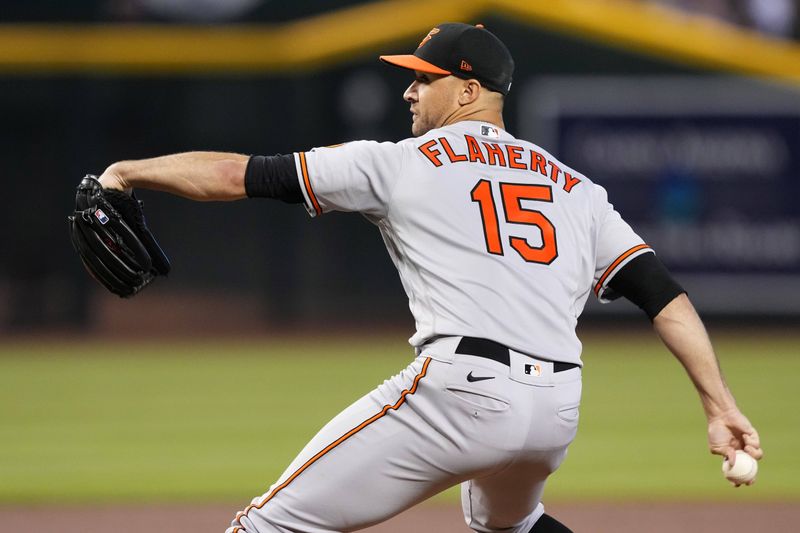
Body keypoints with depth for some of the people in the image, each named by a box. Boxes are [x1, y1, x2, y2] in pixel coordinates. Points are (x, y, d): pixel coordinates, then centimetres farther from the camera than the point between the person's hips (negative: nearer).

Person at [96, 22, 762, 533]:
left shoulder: (401, 162, 9)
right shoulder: (575, 187, 22)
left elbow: (240, 174, 9)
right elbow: (662, 292, 11)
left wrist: (130, 171, 19)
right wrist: (720, 404, 8)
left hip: (461, 389, -6)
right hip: (560, 407, 6)